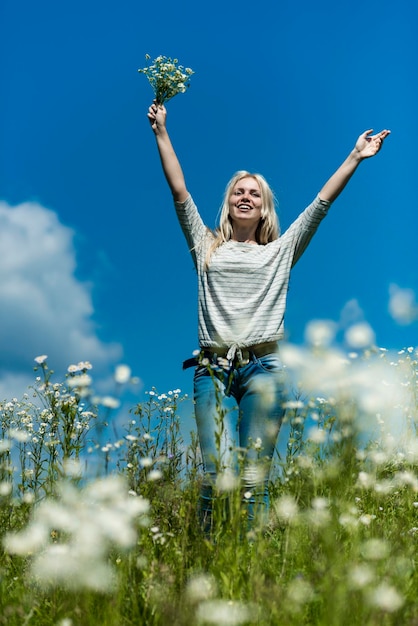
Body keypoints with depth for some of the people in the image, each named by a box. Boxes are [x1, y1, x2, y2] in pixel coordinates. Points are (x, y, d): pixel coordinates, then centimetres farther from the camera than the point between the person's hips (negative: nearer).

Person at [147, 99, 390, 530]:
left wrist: (355, 156, 15)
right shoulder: (207, 247, 19)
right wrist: (161, 132, 14)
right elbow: (179, 193, 15)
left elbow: (322, 202, 17)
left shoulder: (281, 251, 20)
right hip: (213, 367, 0)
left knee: (254, 480, -5)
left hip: (263, 367, 0)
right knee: (218, 475, -12)